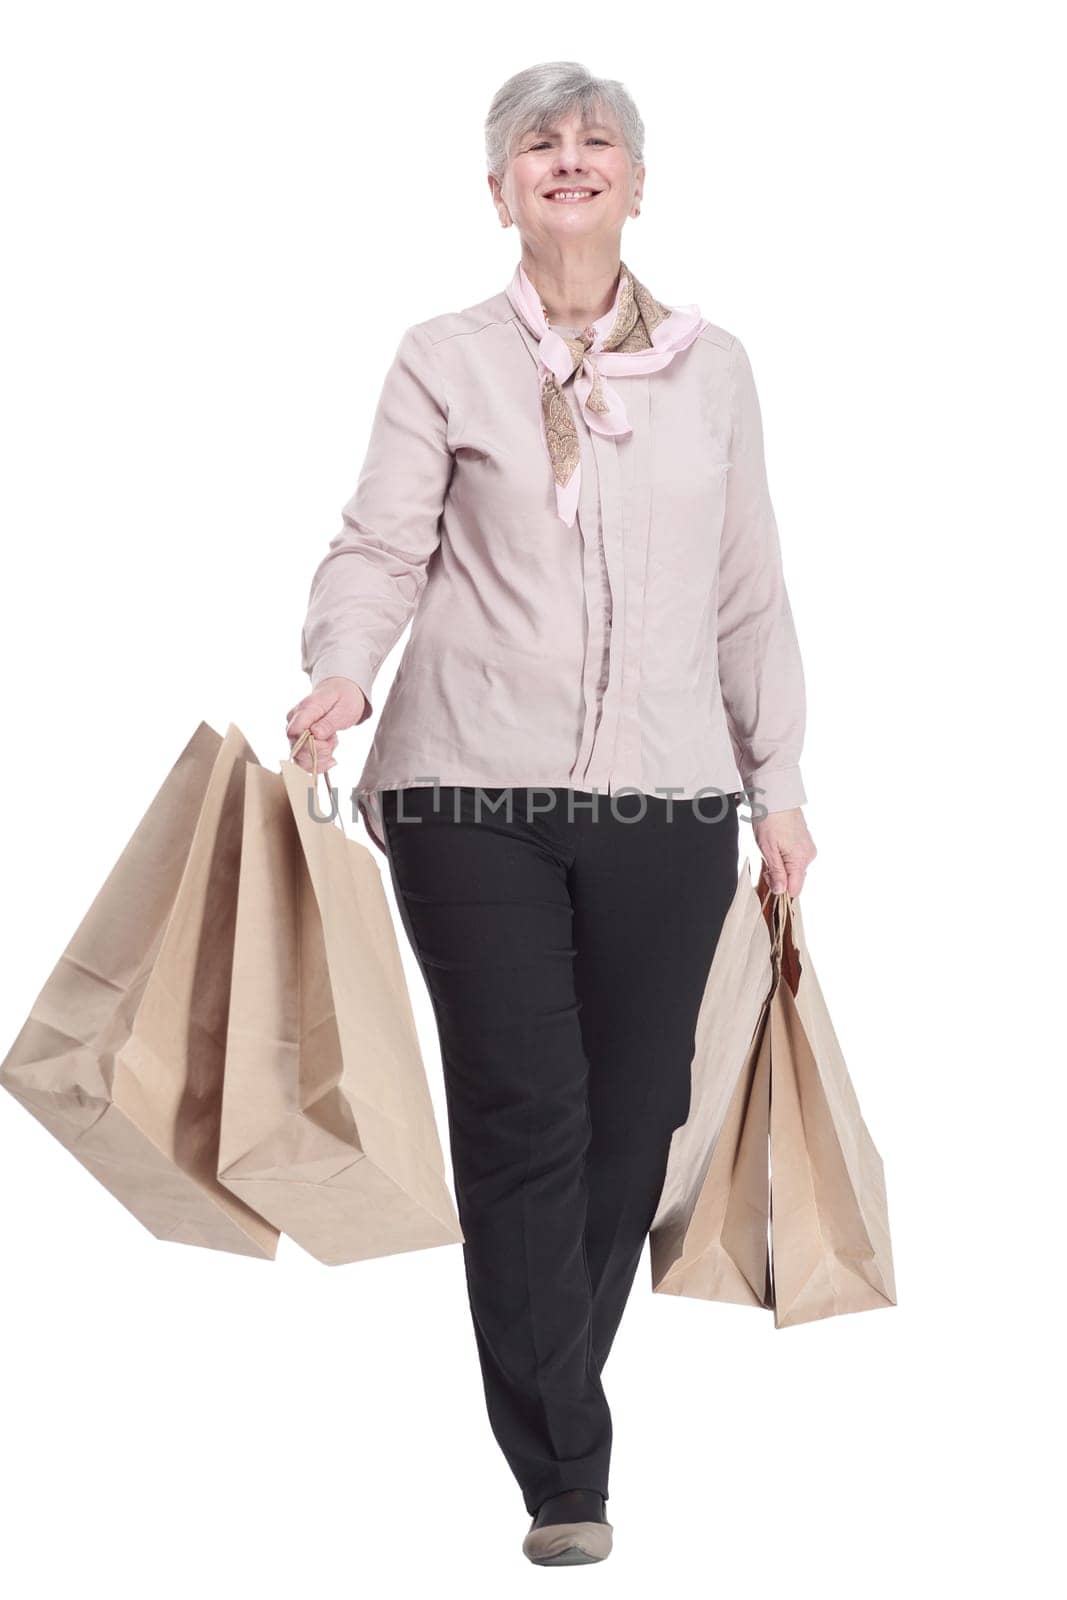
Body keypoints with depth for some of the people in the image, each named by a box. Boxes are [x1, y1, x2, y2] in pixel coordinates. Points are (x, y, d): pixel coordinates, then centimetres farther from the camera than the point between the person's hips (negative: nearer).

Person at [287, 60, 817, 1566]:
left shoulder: (715, 366, 13)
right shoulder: (446, 360, 6)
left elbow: (751, 593, 14)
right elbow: (379, 547, -2)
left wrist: (779, 783, 11)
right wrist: (343, 670, -22)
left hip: (671, 806, 3)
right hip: (475, 797, -2)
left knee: (632, 1120, 6)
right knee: (527, 1119, -4)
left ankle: (546, 1388, 27)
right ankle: (565, 1474, 4)